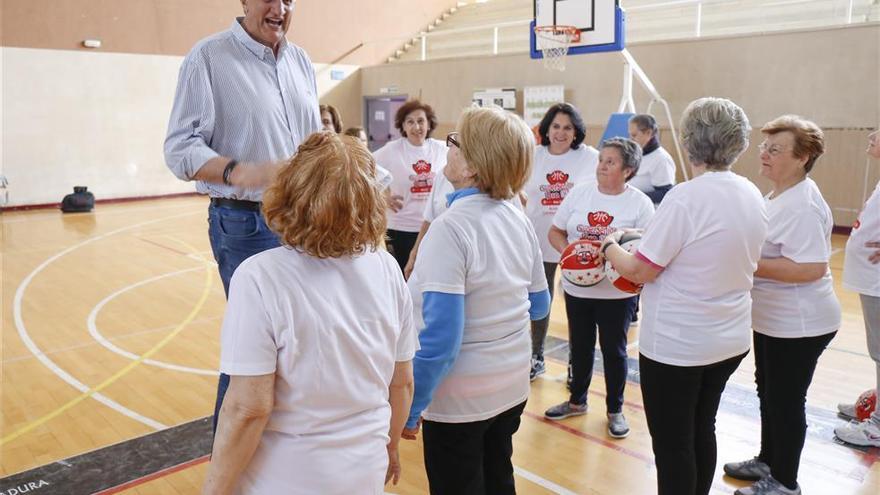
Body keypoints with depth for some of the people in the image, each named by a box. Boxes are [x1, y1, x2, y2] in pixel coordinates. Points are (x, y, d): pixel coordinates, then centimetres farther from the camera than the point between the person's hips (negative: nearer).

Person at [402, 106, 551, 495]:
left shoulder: (450, 229, -24)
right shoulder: (519, 220, -2)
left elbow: (439, 339, -25)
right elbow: (539, 306, 9)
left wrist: (407, 408, -15)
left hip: (459, 398, -7)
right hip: (513, 385, 7)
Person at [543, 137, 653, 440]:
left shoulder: (640, 203, -8)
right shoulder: (579, 192, 1)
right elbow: (555, 231, 5)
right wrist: (567, 251, -14)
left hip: (618, 291, -3)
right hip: (577, 287, 3)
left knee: (614, 350, 10)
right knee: (580, 346, 17)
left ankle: (615, 410, 28)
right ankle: (577, 401, 37)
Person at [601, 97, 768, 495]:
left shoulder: (685, 198, -22)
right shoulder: (753, 196, 2)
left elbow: (639, 271, -19)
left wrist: (609, 246, 1)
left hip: (676, 344, -8)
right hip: (731, 339, 8)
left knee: (672, 443, 7)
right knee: (701, 431, 22)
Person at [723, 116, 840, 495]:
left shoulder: (803, 206, -24)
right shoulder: (779, 195, 8)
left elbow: (811, 268, -31)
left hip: (798, 325, -10)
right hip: (773, 318, 10)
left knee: (786, 401, 6)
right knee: (768, 391, 22)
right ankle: (768, 461, 41)